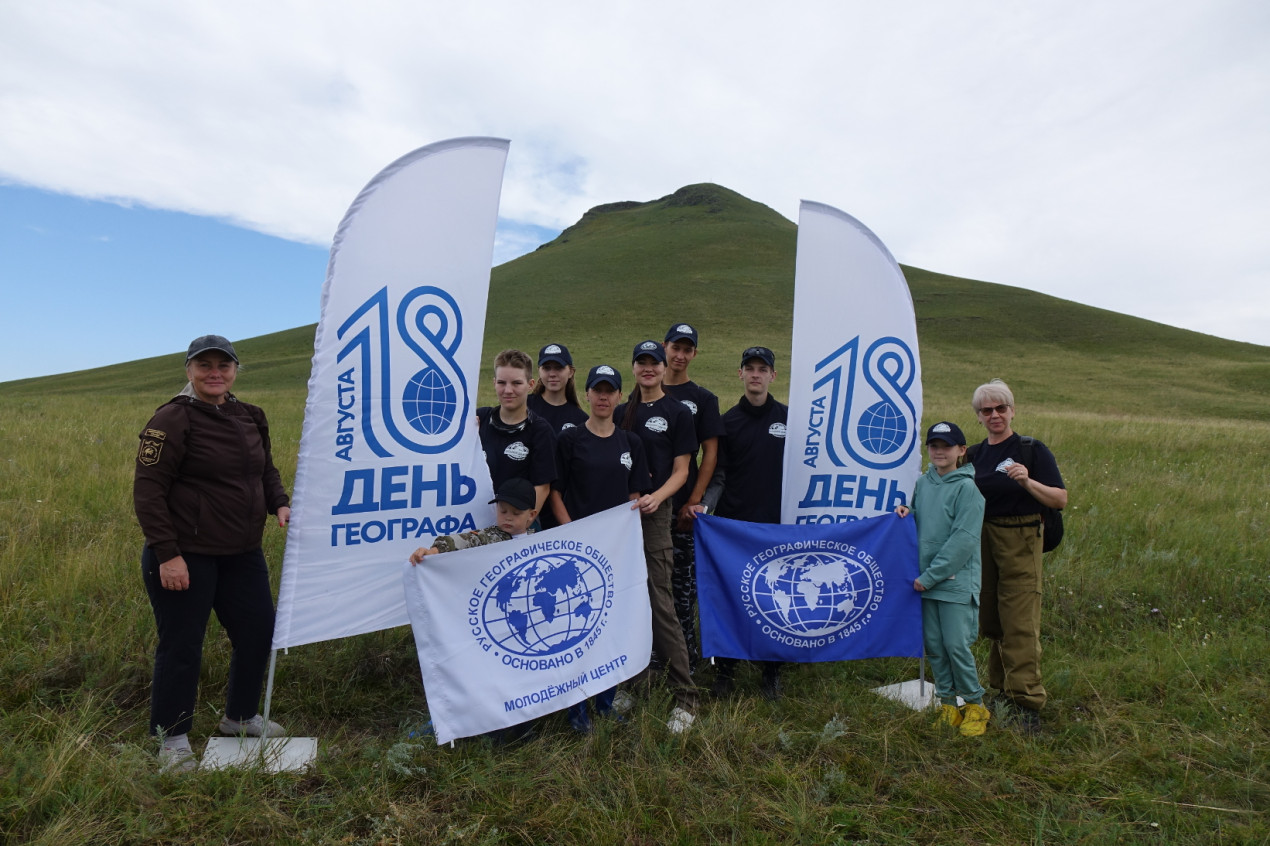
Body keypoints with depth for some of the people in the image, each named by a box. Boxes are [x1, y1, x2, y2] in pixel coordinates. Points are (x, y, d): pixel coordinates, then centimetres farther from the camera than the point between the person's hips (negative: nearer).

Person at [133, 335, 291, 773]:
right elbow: (147, 489, -15)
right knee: (182, 647, 5)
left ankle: (240, 716, 36)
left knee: (258, 633, 14)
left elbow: (264, 470, 19)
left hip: (242, 554, 7)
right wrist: (166, 554, -18)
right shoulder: (173, 419, -12)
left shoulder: (250, 417, 8)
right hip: (185, 556, -7)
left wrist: (280, 504, -1)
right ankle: (172, 739, 26)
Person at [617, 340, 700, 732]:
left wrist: (656, 497, -20)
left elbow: (680, 470, -3)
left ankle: (685, 695, 0)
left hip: (656, 513, -5)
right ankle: (638, 670, 28)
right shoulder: (622, 412, 13)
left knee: (660, 602, -8)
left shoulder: (678, 413, 1)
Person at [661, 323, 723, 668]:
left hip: (683, 504, -2)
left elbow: (710, 454, 0)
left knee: (683, 577, 2)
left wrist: (693, 501, -7)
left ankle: (688, 652, 14)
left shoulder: (703, 399, 4)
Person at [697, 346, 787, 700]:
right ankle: (725, 669, 21)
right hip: (731, 524, 0)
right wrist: (705, 504, -14)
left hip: (775, 524, 0)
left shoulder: (788, 419, 4)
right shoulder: (727, 422, 4)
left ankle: (771, 671, 24)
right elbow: (719, 475, 3)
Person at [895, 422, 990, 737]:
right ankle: (947, 703, 25)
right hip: (925, 581, 6)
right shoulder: (923, 482, 9)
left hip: (956, 582, -6)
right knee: (934, 645, 10)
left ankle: (975, 705, 19)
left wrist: (930, 576, -16)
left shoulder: (967, 487, -10)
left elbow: (964, 539, -16)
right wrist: (906, 513, -3)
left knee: (957, 645, -2)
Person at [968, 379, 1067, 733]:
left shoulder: (1032, 450, -2)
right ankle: (1001, 688, 24)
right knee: (991, 621, 11)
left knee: (1020, 624, -8)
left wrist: (1027, 481, -24)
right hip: (981, 541, 5)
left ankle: (1027, 703, -3)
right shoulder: (974, 454, 12)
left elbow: (1060, 499, -7)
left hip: (1020, 541, -5)